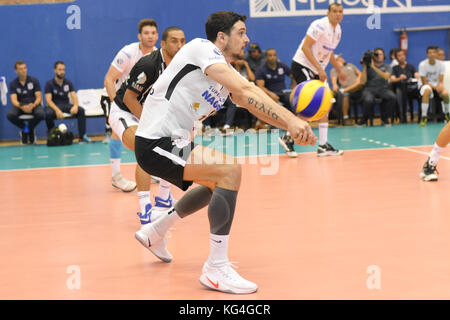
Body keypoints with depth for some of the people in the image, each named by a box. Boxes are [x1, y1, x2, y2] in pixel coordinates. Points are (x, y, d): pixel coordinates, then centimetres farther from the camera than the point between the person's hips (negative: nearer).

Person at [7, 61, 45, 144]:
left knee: (41, 114, -35)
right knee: (10, 115, -33)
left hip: (34, 105, 0)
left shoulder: (34, 81, 0)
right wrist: (22, 107, -35)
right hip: (20, 106, 0)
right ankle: (24, 128, -1)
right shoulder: (13, 84, 0)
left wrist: (33, 105, -29)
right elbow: (14, 100, -12)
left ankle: (29, 128, -1)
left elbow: (39, 97, -6)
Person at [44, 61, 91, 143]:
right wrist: (57, 110, -31)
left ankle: (82, 136, -23)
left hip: (66, 105, 3)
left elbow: (73, 96, -2)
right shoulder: (49, 84, -3)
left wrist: (75, 106, -26)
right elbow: (48, 100, -13)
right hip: (54, 106, -3)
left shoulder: (68, 83, 7)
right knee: (48, 114, -37)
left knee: (81, 110, -24)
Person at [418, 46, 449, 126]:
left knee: (445, 93, -31)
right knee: (427, 90, -40)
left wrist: (440, 86, -30)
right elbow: (424, 82, -12)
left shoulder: (441, 64, -5)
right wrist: (435, 87, -27)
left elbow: (441, 81, -6)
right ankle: (424, 117, -39)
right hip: (425, 85, -3)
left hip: (437, 85, 3)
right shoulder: (423, 65, -13)